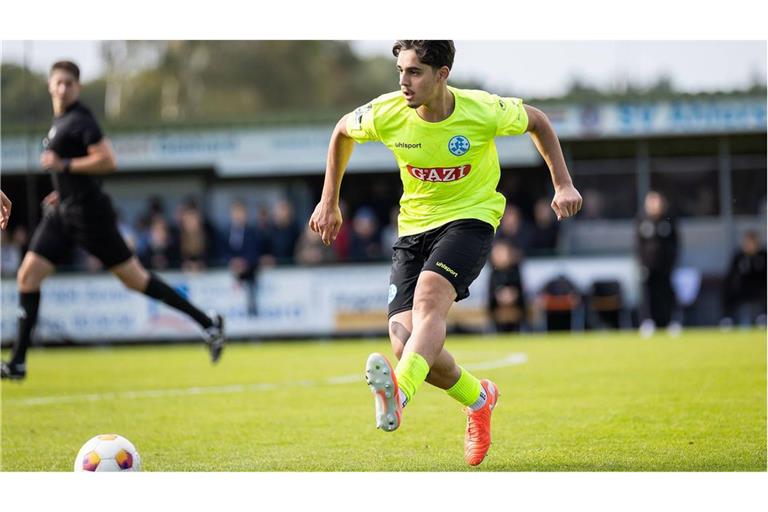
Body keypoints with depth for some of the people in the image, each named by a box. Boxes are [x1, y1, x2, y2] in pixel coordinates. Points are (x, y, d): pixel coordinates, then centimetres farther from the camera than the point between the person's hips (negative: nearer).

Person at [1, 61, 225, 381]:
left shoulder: (79, 120, -13)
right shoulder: (59, 120, 15)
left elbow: (107, 161, -23)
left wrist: (63, 165, -20)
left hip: (88, 212, -9)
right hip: (62, 213, 9)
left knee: (134, 278, -3)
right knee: (27, 276, -1)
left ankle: (207, 322, 7)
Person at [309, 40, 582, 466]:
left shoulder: (484, 112, -17)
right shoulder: (386, 114, -12)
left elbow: (537, 121, 4)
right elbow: (342, 131, 11)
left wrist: (562, 184, -2)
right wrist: (328, 202, 13)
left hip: (470, 217, -4)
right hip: (414, 225, 4)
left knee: (428, 297, -34)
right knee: (405, 342, -10)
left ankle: (399, 391, -57)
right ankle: (478, 398, 19)